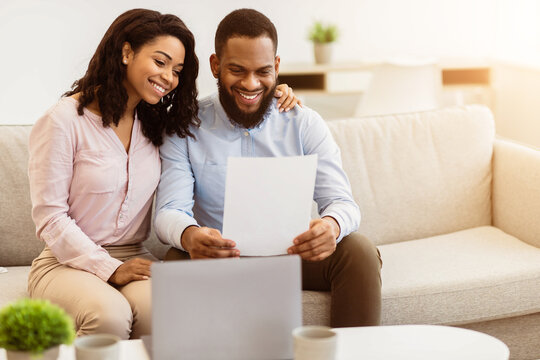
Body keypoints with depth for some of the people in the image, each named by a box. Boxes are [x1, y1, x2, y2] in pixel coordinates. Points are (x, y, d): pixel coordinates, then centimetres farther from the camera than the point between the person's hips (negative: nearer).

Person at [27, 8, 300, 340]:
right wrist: (111, 270, -16)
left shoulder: (158, 121, 12)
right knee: (110, 315, -37)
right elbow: (50, 217, -9)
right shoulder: (63, 122, -7)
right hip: (69, 261, -4)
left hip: (136, 259, 4)